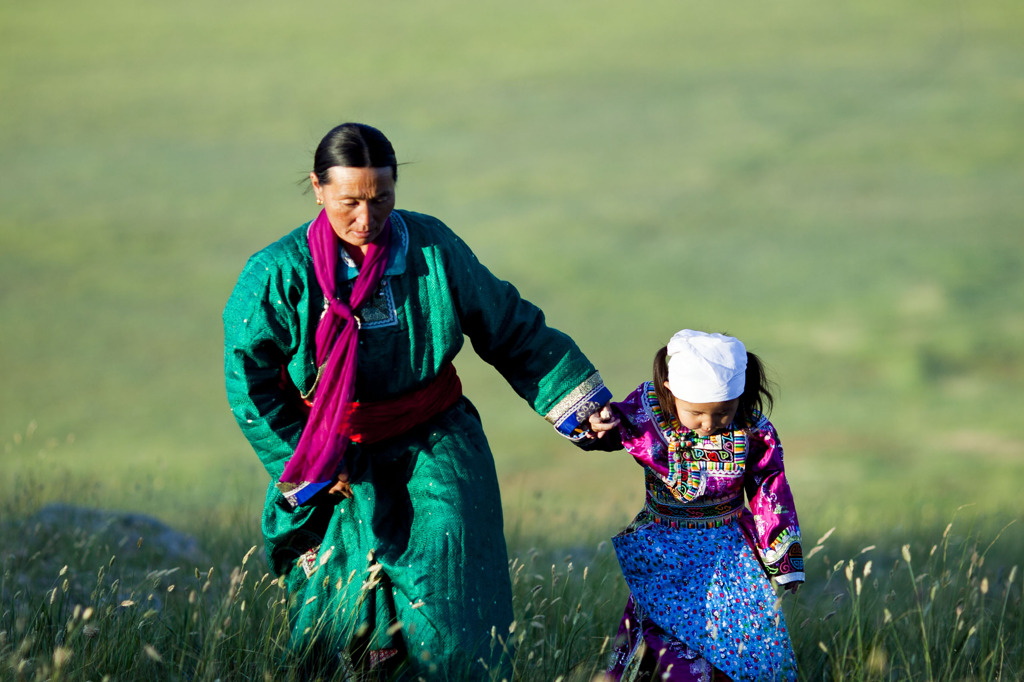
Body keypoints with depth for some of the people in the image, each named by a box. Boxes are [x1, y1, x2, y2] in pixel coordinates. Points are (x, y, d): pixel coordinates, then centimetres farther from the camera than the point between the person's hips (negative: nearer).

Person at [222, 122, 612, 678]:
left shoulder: (431, 248, -8)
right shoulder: (278, 276, -12)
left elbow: (510, 331, 4)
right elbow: (251, 385, -5)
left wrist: (580, 404, 5)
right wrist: (308, 474, -6)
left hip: (435, 442, 1)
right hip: (341, 459, -1)